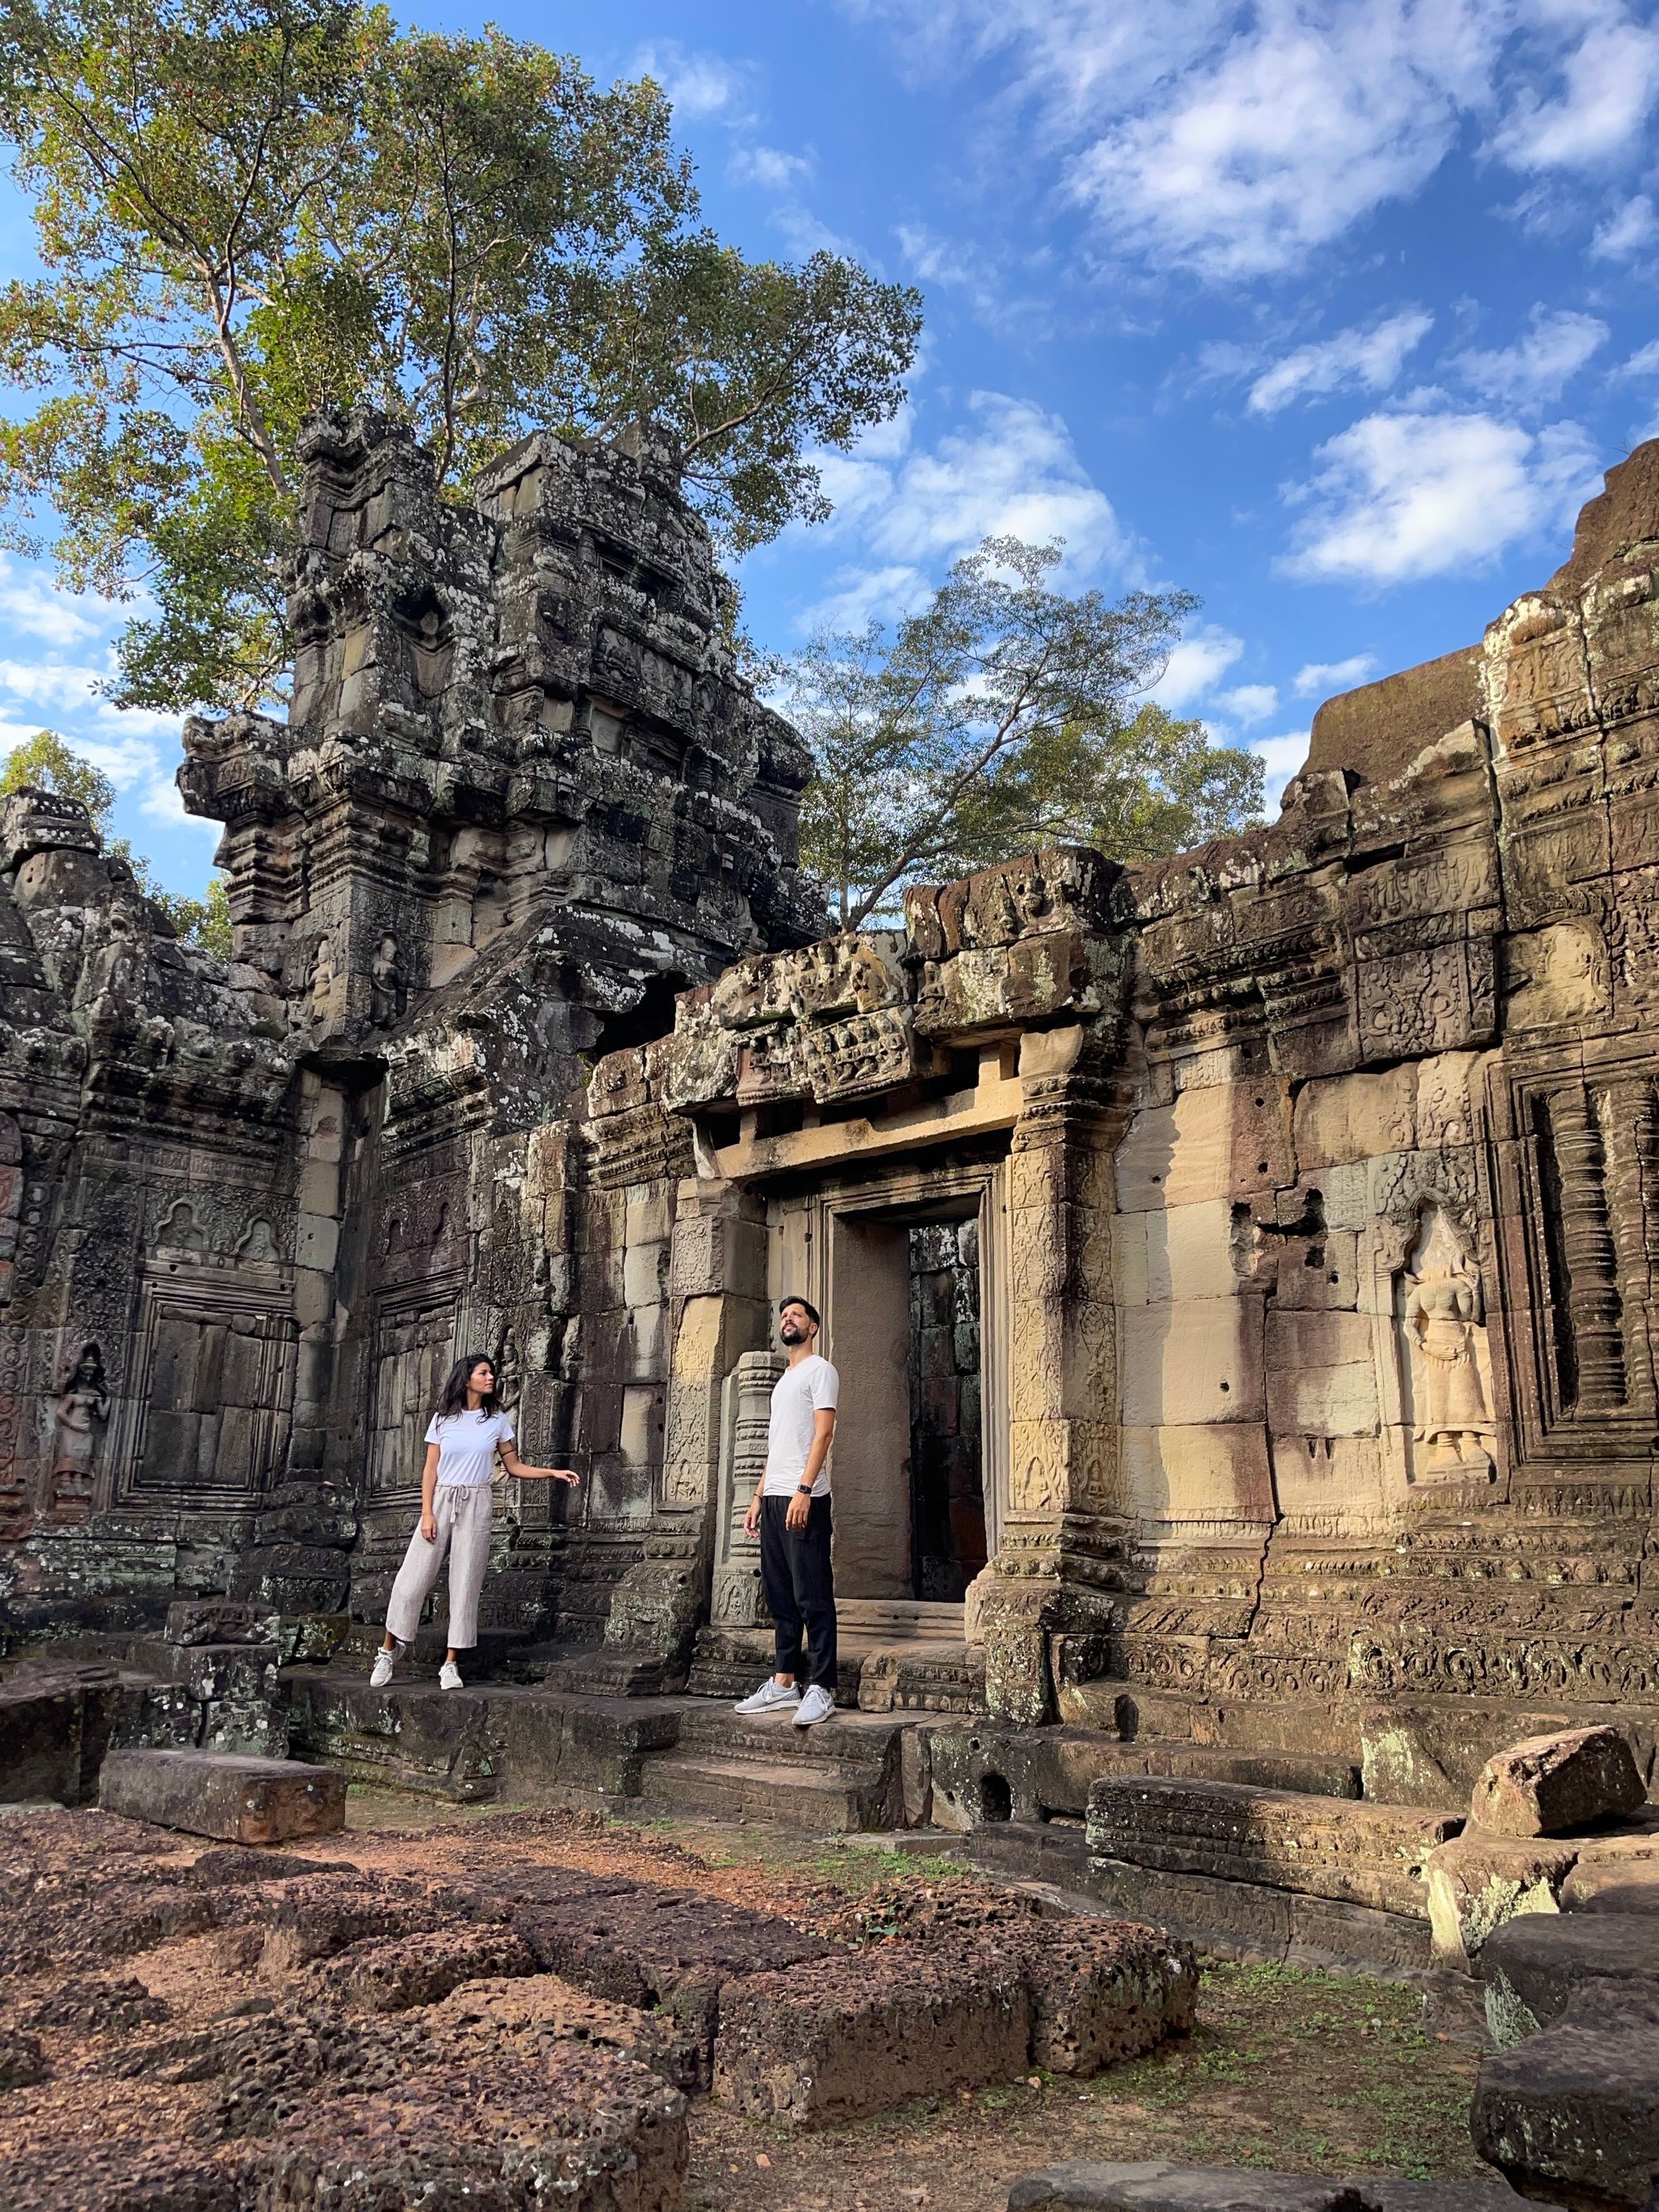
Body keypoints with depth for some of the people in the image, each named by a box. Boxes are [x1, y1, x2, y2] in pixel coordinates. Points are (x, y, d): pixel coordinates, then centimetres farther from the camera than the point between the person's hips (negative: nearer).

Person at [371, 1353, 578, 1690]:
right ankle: (388, 1651, 13)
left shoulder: (498, 1420, 6)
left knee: (465, 1584, 0)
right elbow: (430, 1469, 2)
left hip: (475, 1506, 1)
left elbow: (514, 1466, 10)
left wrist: (553, 1473, -3)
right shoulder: (444, 1419, 4)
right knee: (413, 1580, -3)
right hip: (441, 1500, -1)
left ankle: (450, 1663, 8)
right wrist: (427, 1513, -7)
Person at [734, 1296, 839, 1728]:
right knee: (780, 1595, 9)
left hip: (804, 1498, -9)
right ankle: (783, 1684, 14)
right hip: (773, 1498, 9)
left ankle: (821, 1688, -7)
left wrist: (803, 1490, -22)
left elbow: (823, 1432, -12)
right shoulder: (783, 1380, 24)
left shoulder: (819, 1370, -1)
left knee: (812, 1595, -8)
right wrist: (758, 1496, 16)